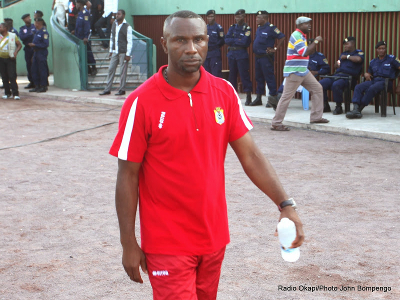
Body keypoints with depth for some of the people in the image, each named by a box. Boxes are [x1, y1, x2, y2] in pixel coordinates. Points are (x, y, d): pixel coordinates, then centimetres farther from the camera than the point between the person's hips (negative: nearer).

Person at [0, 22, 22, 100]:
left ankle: (15, 93, -10)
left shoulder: (13, 36, -1)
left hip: (10, 59, -4)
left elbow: (19, 45, 0)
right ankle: (7, 93, 15)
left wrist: (16, 52, -14)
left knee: (12, 76, -10)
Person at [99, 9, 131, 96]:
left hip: (123, 52, -6)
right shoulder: (114, 25, 13)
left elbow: (129, 42, -7)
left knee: (123, 71, -1)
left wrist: (128, 54, -12)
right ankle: (107, 89, 6)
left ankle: (122, 89, 7)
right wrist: (111, 51, 15)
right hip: (115, 52, 6)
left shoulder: (127, 27, -5)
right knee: (111, 69, 3)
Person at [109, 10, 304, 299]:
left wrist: (286, 204, -11)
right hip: (167, 244, -4)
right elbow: (128, 176, -9)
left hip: (214, 237, 5)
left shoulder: (224, 92, -1)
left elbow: (250, 155, 0)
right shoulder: (141, 102, -13)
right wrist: (128, 244, -8)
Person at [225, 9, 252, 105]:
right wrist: (238, 40, -9)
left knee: (244, 74, -8)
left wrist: (233, 40, -5)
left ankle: (248, 95, -5)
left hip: (242, 55, -5)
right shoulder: (232, 27, 11)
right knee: (232, 74, 9)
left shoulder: (247, 28, -3)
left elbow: (245, 42, -16)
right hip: (231, 54, 5)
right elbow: (226, 40, 0)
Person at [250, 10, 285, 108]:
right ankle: (258, 98, 21)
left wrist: (275, 49, -13)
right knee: (259, 77, 13)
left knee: (269, 78, -8)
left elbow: (282, 37, -14)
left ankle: (273, 98, -4)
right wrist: (255, 49, 13)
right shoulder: (259, 28, 13)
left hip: (266, 57, -9)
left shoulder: (271, 28, -13)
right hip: (258, 56, 9)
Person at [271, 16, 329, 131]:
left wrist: (315, 42, 9)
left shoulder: (302, 36, 15)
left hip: (303, 71, 10)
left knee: (317, 88, 10)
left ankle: (316, 117, 17)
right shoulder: (296, 36, -16)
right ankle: (276, 123, -3)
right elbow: (305, 52, -25)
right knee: (286, 97, -8)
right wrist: (315, 41, -17)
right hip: (294, 72, -10)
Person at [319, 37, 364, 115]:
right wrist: (337, 64, 12)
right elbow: (336, 66, 38)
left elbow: (358, 59, -18)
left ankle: (339, 107, -22)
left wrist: (347, 57, -2)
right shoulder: (343, 54, 30)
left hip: (347, 77, -7)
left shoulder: (359, 52, 7)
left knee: (335, 85, -38)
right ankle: (325, 105, -3)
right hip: (336, 75, 7)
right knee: (321, 83, -16)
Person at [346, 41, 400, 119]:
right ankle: (355, 108, -40)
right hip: (373, 80, 5)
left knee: (372, 88, -37)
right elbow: (369, 73, 31)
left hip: (385, 81, -5)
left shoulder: (391, 58, 9)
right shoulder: (373, 62, 25)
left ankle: (359, 109, -34)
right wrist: (366, 74, 4)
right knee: (358, 87, -25)